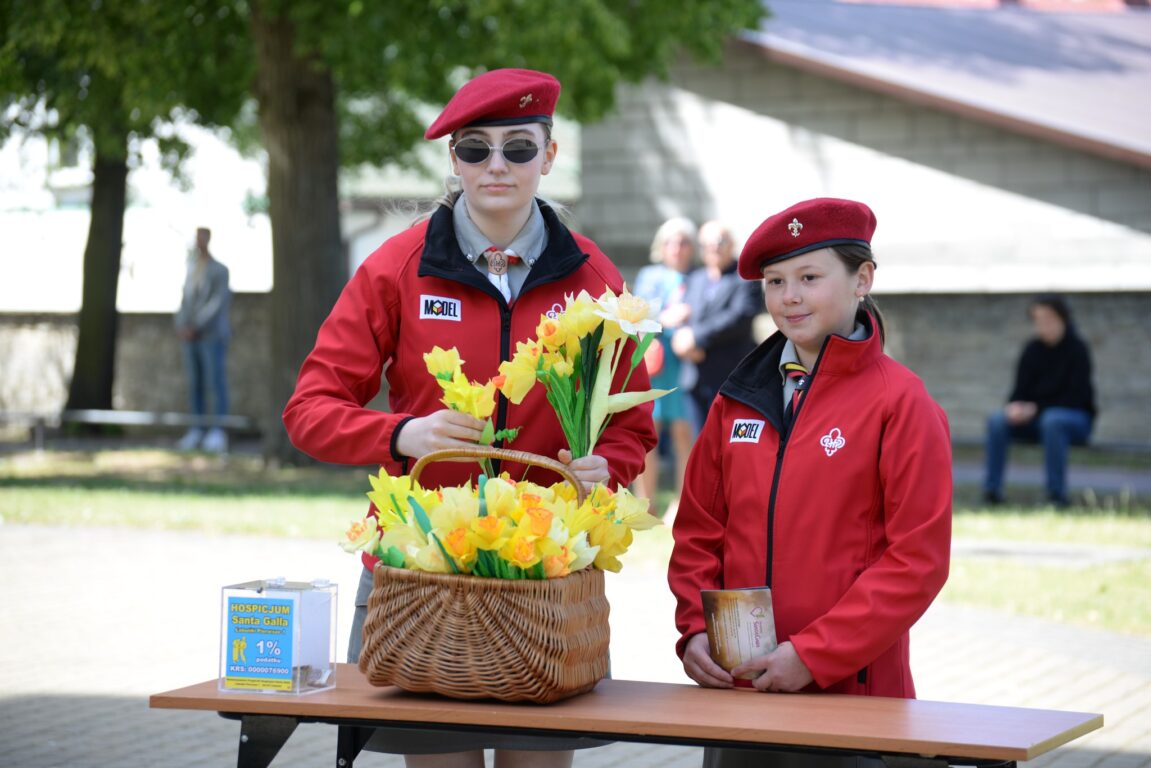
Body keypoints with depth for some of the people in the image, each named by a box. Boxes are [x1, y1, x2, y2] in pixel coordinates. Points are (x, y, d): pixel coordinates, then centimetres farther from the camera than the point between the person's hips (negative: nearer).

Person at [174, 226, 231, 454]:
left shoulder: (219, 270, -7)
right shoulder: (191, 272, 15)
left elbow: (217, 303, -16)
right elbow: (185, 304, 14)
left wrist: (194, 328, -20)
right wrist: (181, 328, -4)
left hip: (212, 336, -7)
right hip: (191, 338, 7)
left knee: (216, 383, -8)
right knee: (195, 385, 6)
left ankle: (217, 434, -9)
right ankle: (197, 432, 10)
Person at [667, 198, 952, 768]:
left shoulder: (899, 402, -6)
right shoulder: (739, 400, 9)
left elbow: (918, 560, -10)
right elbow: (699, 531, 14)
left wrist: (812, 656, -14)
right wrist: (696, 631, -2)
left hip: (852, 692, -4)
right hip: (735, 688, 4)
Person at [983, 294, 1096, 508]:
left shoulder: (1077, 350, -10)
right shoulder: (1032, 350, 3)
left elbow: (1076, 397, -13)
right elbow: (1020, 391, 4)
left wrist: (1036, 409, -20)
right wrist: (1015, 407, -21)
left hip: (1077, 417, -4)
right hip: (1035, 419, 4)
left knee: (1052, 420, -39)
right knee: (997, 420, -23)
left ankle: (1057, 494, -34)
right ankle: (992, 489, -24)